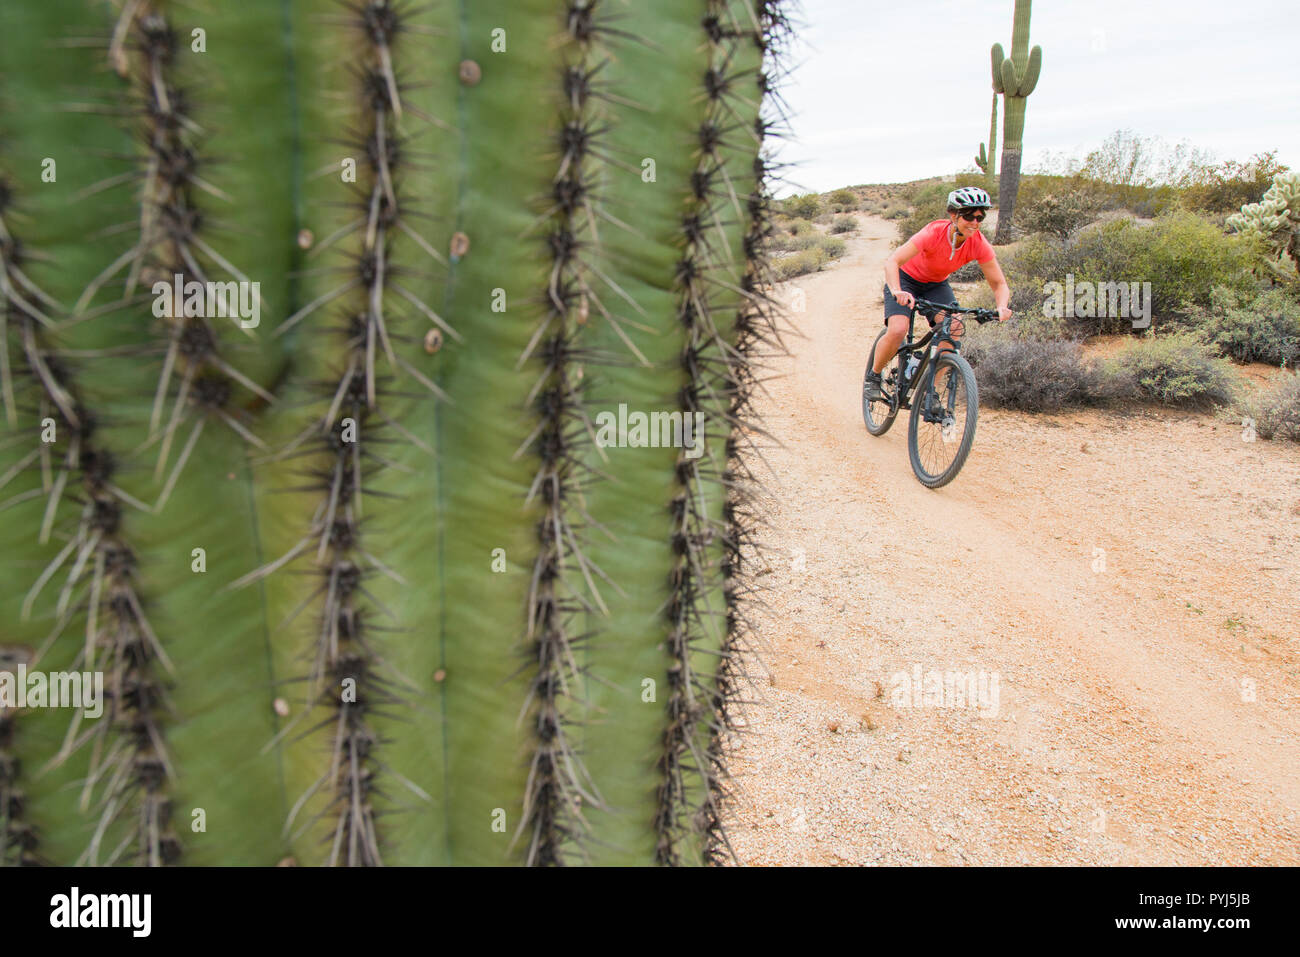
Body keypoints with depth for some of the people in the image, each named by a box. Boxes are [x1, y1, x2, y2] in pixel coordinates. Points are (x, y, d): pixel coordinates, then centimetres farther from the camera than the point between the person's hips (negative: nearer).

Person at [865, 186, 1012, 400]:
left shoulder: (979, 244, -21)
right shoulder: (934, 233, -32)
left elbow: (999, 284, -15)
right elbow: (892, 262, -41)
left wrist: (1002, 306, -37)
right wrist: (897, 292, -59)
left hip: (937, 285, 4)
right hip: (906, 279, -4)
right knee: (897, 331, -26)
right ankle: (873, 376, 3)